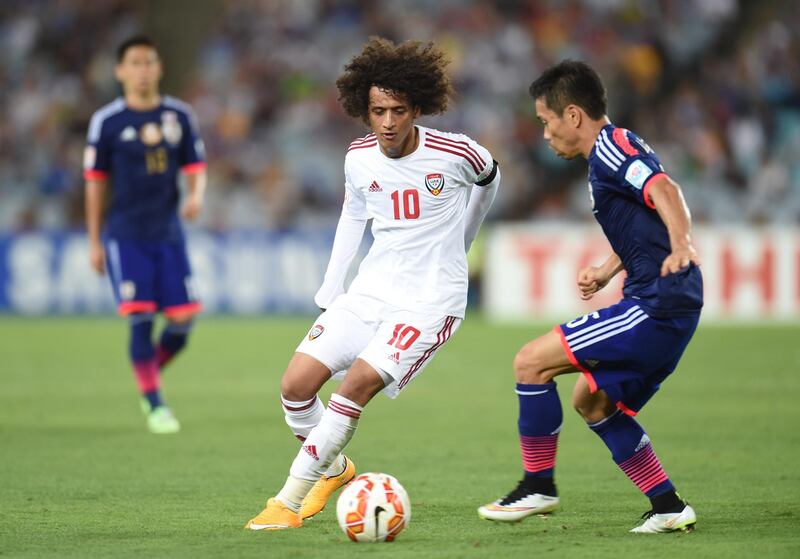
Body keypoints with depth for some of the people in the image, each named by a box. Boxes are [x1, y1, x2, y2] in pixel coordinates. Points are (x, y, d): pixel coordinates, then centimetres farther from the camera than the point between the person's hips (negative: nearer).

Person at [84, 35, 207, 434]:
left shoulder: (180, 115, 6)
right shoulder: (106, 121, -1)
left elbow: (195, 166, 10)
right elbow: (95, 182, 4)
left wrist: (196, 195, -14)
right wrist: (94, 242, 3)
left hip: (169, 233, 3)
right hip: (126, 235, -3)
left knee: (183, 319, -3)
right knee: (141, 320, -10)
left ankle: (152, 371, 26)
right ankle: (154, 405, 1)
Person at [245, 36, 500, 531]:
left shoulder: (454, 154, -13)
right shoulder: (360, 157, -1)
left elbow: (489, 178, 11)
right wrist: (330, 292, 14)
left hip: (431, 299, -5)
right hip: (370, 291, 5)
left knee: (358, 384, -24)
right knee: (296, 384, -8)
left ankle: (290, 502, -15)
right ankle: (334, 469, 22)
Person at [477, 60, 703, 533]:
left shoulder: (611, 145, -9)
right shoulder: (612, 153, 22)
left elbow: (663, 190, -27)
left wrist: (681, 245, -43)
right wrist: (605, 272, 24)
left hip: (657, 306, -11)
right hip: (670, 313, 11)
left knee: (532, 362, -10)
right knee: (592, 400, 21)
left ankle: (539, 486, 0)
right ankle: (669, 507, 18)